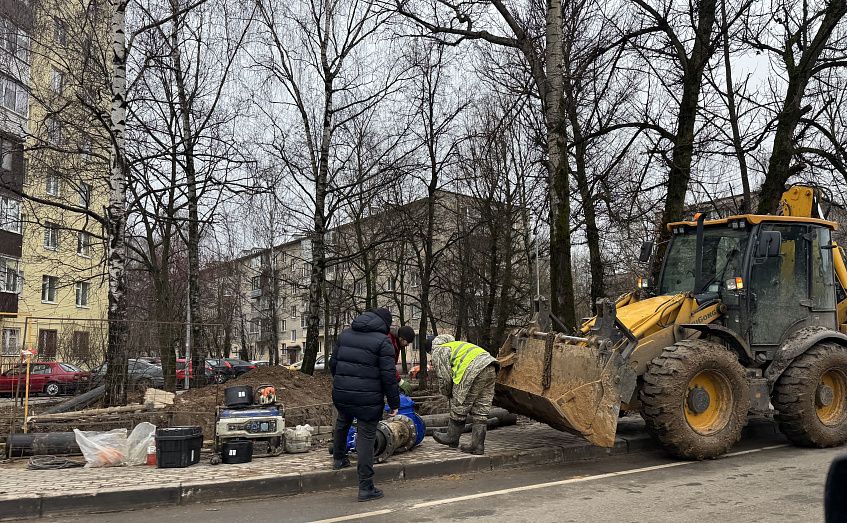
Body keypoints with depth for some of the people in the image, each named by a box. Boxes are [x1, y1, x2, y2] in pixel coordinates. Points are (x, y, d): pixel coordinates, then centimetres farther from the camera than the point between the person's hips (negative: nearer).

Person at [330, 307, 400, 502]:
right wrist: (394, 403, -4)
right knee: (366, 437, 1)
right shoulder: (383, 341, -8)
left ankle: (338, 459, 48)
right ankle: (365, 488, 5)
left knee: (342, 422, 32)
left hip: (341, 393, 5)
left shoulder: (346, 334, 11)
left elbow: (333, 363, 16)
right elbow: (388, 376, -12)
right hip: (368, 398, -5)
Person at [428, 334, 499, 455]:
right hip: (490, 368, 9)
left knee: (459, 407, 8)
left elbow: (445, 377, 3)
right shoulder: (452, 345, 37)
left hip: (473, 369, -9)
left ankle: (452, 438, 23)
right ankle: (477, 446, 14)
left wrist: (447, 393, 22)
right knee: (480, 411, 12)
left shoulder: (438, 352, 10)